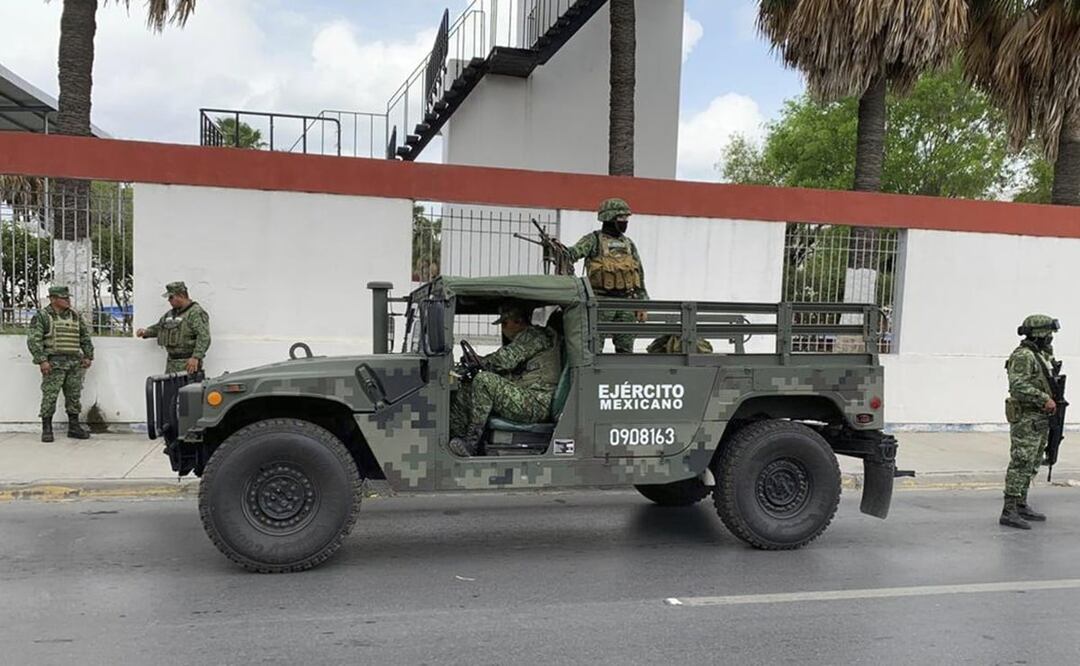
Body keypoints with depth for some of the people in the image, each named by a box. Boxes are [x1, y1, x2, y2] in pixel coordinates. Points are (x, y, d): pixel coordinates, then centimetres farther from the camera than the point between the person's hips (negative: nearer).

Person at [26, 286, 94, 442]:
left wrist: (88, 356, 10)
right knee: (50, 396, -5)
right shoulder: (42, 316, -2)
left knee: (74, 396, 7)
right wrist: (42, 360, -17)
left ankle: (74, 427, 14)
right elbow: (33, 340, -9)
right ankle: (46, 429, 3)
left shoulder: (75, 316, 13)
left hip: (74, 363, 5)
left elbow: (85, 337, 19)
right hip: (53, 363, -5)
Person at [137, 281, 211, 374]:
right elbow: (159, 327, 34)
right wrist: (146, 332, 13)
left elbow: (204, 337, -22)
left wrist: (196, 357, -30)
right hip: (171, 362, 9)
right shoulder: (171, 313, 17)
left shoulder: (196, 313, -12)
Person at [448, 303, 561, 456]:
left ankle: (470, 444, -21)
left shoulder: (535, 335, -5)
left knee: (484, 380, -26)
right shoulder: (525, 339, 26)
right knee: (465, 392, 6)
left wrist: (480, 361, 0)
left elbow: (507, 359, -17)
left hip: (536, 405, -10)